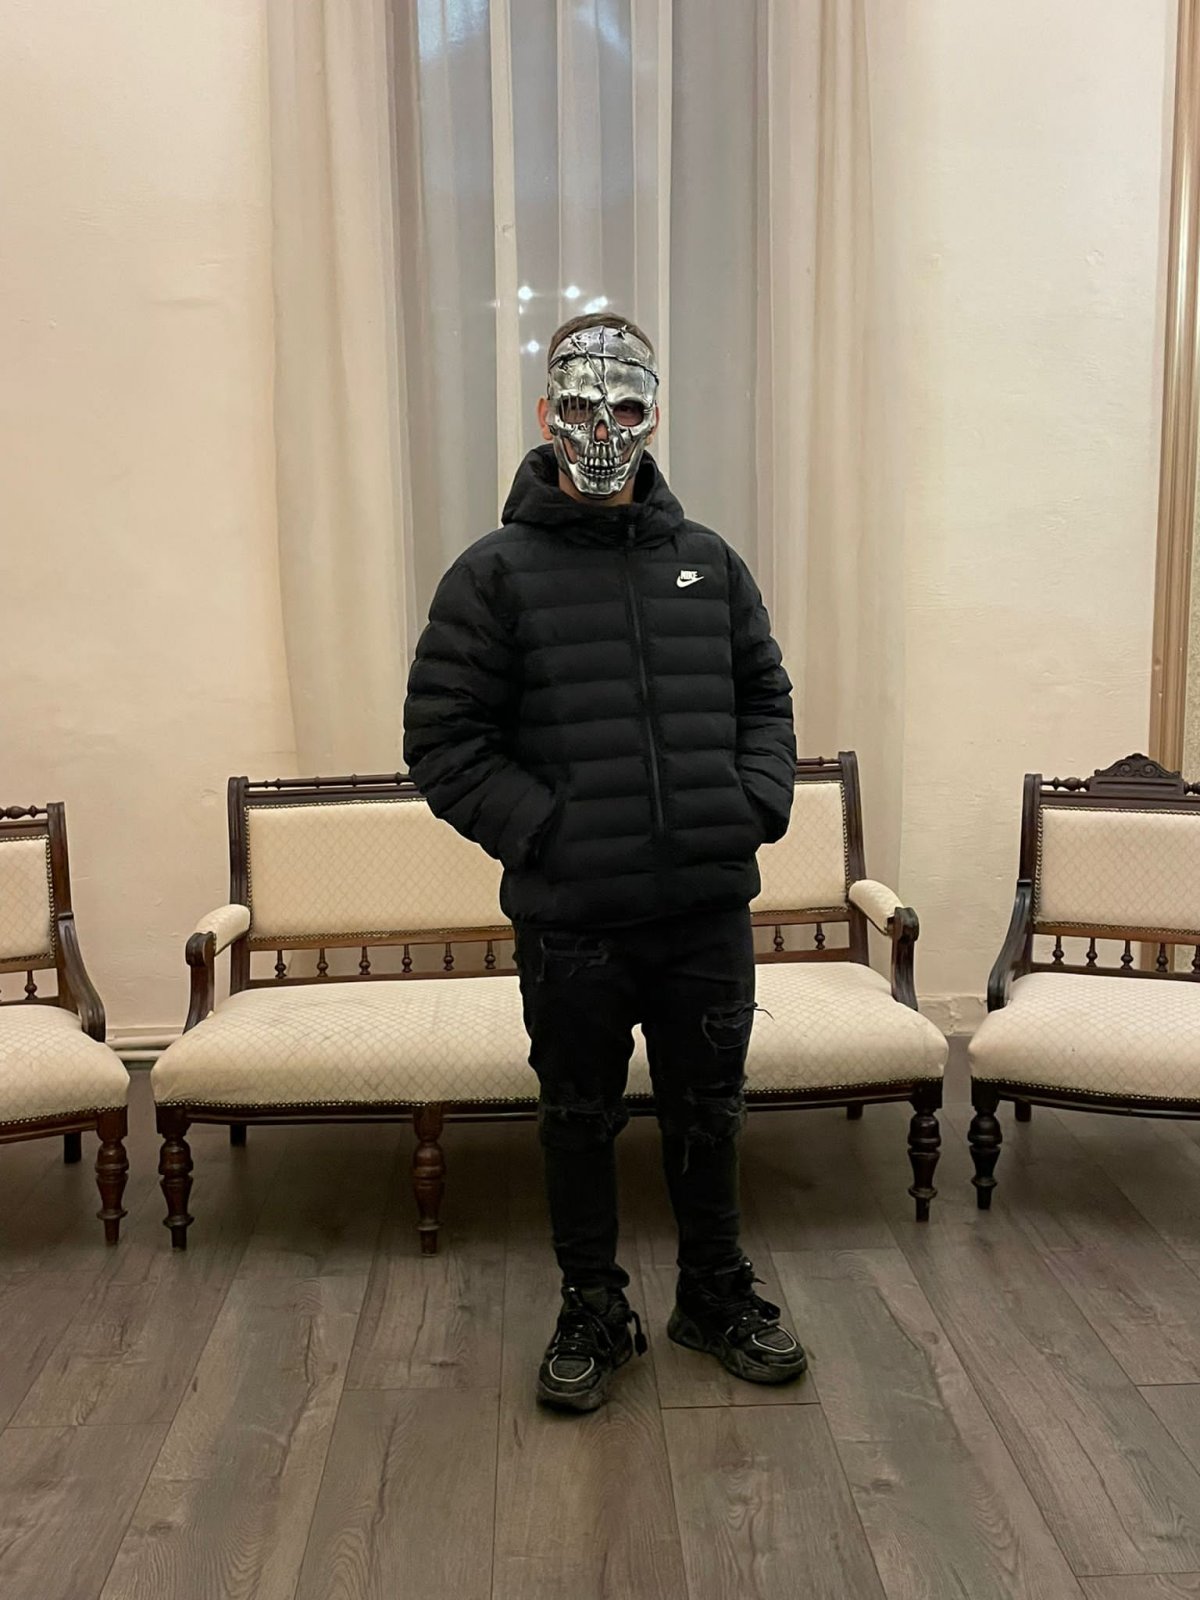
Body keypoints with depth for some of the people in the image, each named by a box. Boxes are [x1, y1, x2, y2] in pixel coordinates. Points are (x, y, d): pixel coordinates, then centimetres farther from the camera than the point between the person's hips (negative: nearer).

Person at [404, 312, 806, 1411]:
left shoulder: (711, 563, 9)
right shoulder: (496, 574, -3)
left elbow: (766, 697, 17)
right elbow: (443, 741, -6)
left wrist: (758, 802, 0)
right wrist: (544, 831, -14)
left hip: (710, 909, 3)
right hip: (570, 919, -3)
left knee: (709, 1112, 17)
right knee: (581, 1120, 13)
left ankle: (717, 1292, 38)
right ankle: (593, 1311, 34)